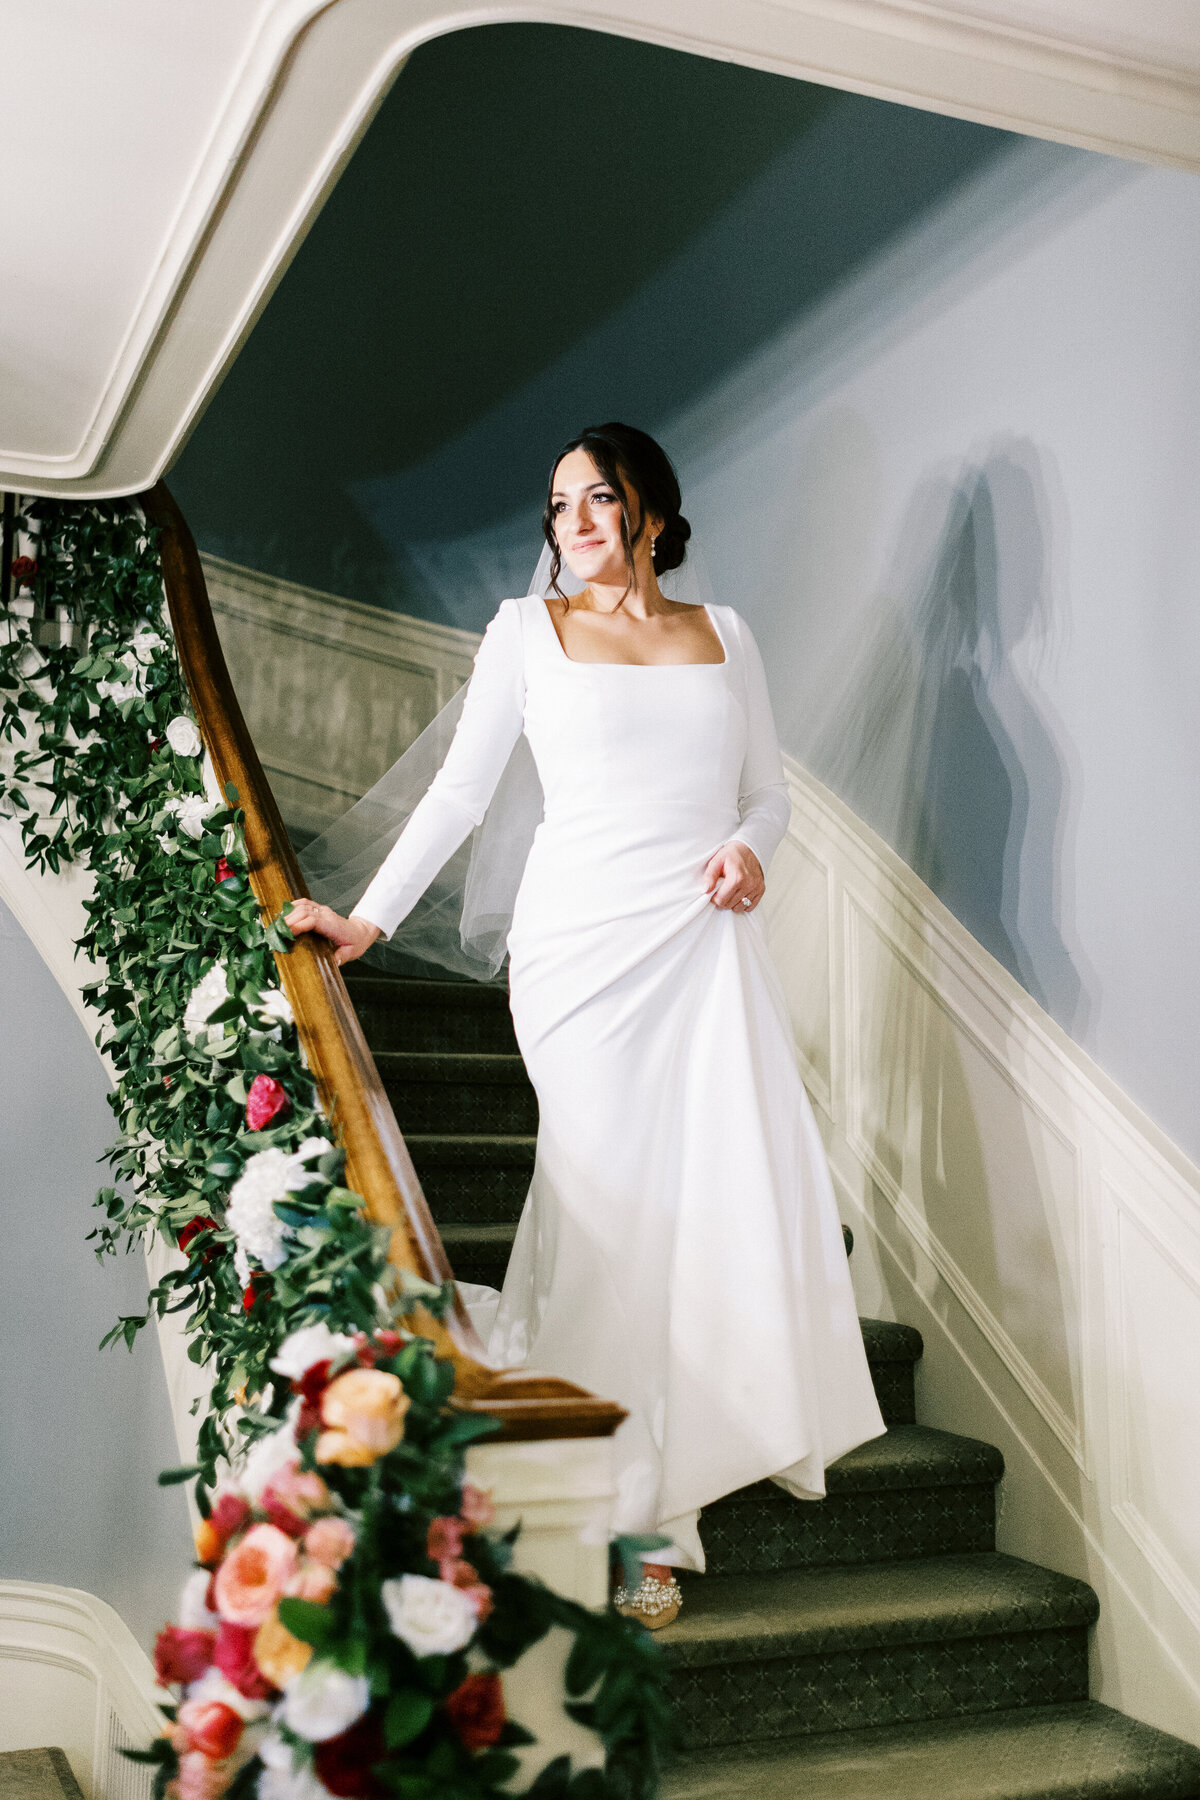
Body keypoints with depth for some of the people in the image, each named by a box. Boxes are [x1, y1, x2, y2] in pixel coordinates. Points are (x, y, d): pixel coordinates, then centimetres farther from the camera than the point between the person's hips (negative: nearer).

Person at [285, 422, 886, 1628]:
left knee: (746, 1188, -3)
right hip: (584, 940, -3)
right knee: (616, 1199, -8)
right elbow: (460, 791, 7)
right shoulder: (530, 629, 9)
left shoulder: (723, 635, 16)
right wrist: (369, 919, 0)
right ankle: (627, 1516, 2)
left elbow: (768, 790, 18)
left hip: (708, 941, 3)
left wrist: (750, 847, -4)